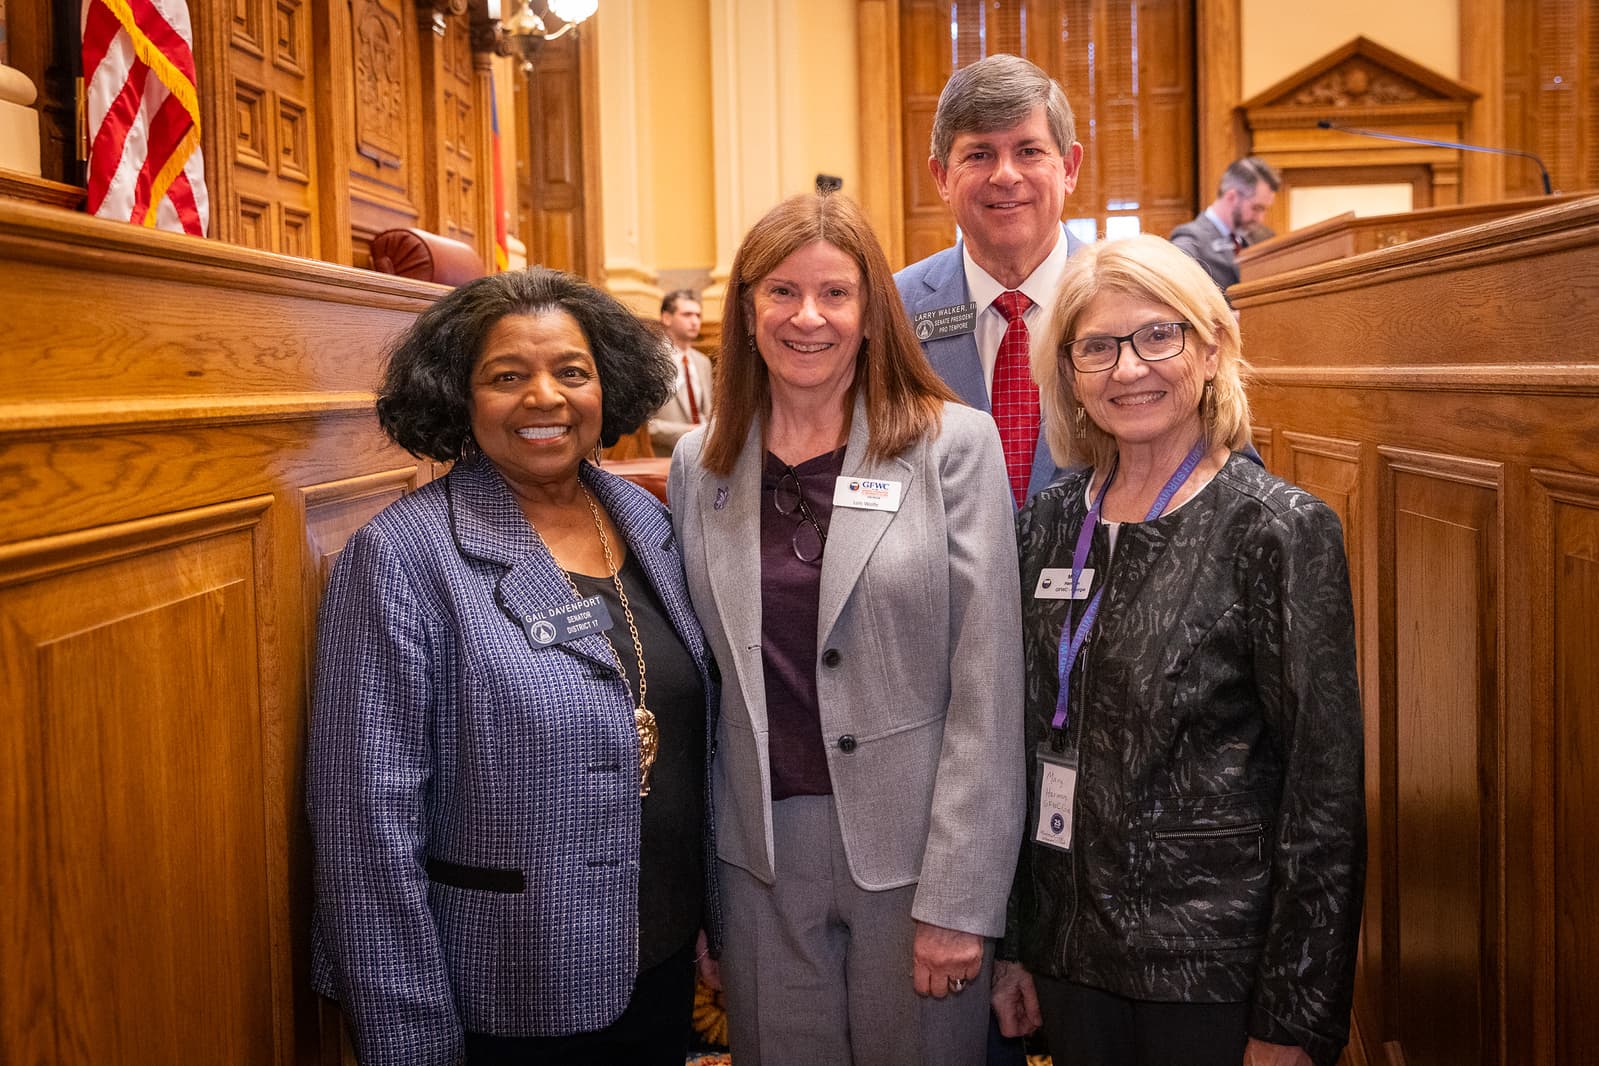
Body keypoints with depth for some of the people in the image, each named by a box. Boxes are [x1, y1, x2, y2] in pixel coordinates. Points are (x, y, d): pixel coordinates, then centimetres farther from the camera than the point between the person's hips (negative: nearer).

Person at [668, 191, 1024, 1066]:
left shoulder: (955, 445, -7)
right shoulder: (701, 464, 4)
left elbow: (987, 684, -9)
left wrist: (959, 897, -12)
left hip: (908, 848, -3)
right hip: (758, 855, 3)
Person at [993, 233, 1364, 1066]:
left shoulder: (1278, 529, -13)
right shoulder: (1049, 526, 3)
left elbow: (1324, 791, -13)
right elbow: (1027, 746, 8)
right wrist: (1016, 946, 9)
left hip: (1216, 967, -4)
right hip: (1074, 953, 5)